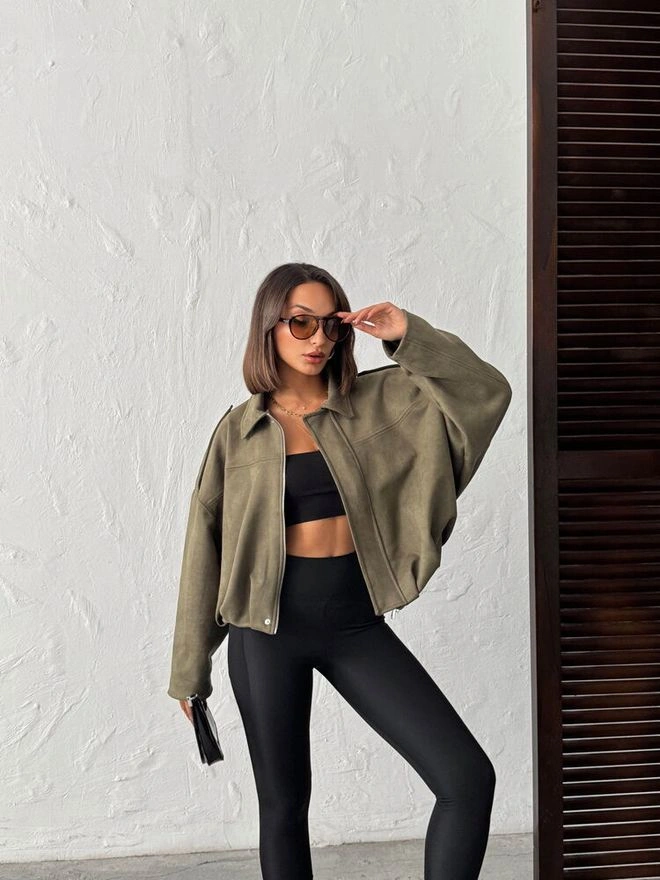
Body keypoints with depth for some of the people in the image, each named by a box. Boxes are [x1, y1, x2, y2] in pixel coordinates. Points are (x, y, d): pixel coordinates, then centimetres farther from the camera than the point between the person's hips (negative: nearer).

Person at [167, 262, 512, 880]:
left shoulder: (376, 402, 3)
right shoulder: (238, 429, 1)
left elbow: (486, 392, -2)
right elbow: (205, 548, 4)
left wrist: (409, 337, -11)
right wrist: (191, 668, 7)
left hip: (355, 626, 1)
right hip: (268, 631, -1)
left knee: (469, 778, -8)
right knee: (283, 804, 12)